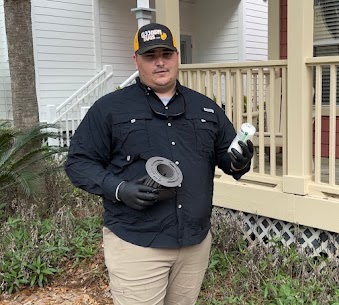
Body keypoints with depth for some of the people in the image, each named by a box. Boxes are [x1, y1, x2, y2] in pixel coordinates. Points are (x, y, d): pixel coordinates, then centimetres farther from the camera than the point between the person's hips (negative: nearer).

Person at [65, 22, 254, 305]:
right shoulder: (109, 108, -3)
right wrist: (119, 189, -19)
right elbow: (78, 162, -3)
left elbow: (227, 155, 15)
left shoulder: (206, 108, 9)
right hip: (135, 243, -4)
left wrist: (238, 163, -9)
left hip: (196, 241, 5)